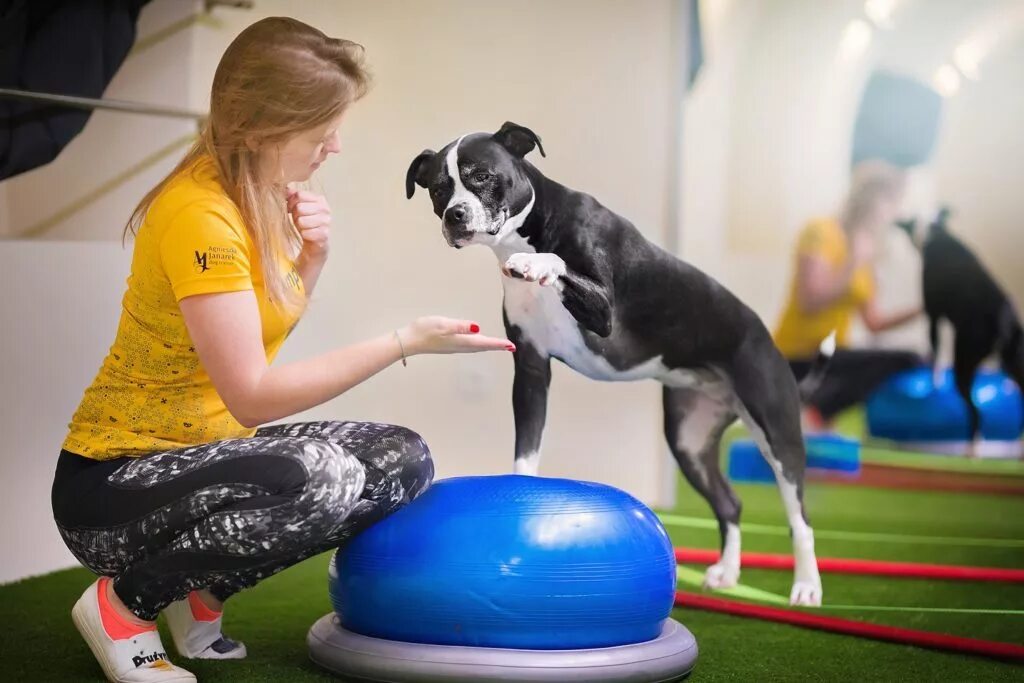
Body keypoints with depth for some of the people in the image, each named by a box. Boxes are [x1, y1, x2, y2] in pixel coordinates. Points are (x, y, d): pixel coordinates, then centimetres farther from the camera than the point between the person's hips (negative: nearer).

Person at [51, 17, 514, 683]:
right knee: (321, 482, -34)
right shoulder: (199, 214, -25)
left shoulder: (263, 191, 2)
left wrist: (311, 257, -5)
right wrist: (406, 341, -23)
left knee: (403, 459, -5)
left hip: (202, 452, 9)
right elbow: (252, 395, -26)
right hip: (115, 485, -9)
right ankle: (126, 600, -8)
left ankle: (203, 592, 7)